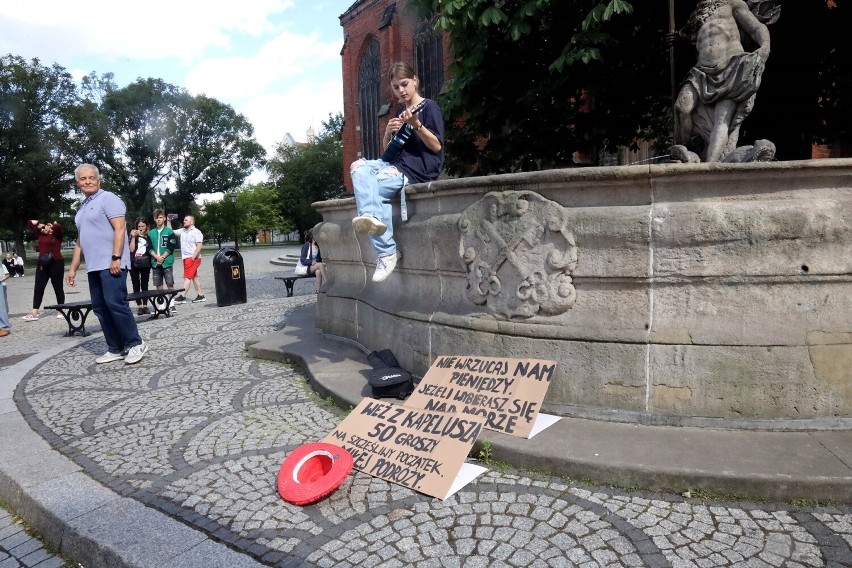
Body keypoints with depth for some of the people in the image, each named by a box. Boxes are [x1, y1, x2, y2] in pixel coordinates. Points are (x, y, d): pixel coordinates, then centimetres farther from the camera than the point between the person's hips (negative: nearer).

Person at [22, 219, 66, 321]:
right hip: (42, 264, 6)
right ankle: (34, 313, 2)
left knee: (58, 288, 2)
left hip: (56, 263, -6)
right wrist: (38, 223, 10)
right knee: (38, 288, 2)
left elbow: (58, 227, -23)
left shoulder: (57, 234, -2)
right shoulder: (41, 235, 13)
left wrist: (52, 226, -4)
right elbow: (30, 223, 22)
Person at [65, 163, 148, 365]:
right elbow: (80, 241, 25)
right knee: (100, 308, 7)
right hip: (94, 266, 9)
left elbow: (119, 229, -14)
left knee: (115, 303, -14)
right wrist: (73, 268, 21)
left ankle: (136, 344, -5)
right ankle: (115, 349, 12)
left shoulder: (108, 198, -3)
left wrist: (116, 258, -22)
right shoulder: (83, 207, 22)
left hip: (110, 264, -9)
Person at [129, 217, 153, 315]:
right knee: (136, 286, 2)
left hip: (145, 264, 1)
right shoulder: (133, 235, 2)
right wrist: (133, 237, -12)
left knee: (144, 285, 6)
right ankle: (139, 306, 6)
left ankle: (145, 305, 12)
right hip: (134, 264, -1)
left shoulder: (149, 237, 5)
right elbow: (131, 249, -6)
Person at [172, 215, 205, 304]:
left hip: (193, 258, -8)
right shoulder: (182, 231, 14)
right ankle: (200, 295, 14)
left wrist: (193, 257, -20)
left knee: (187, 277, -9)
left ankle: (183, 296, -10)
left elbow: (199, 245, -15)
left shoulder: (196, 232, -8)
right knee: (194, 276, 9)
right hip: (186, 258, 8)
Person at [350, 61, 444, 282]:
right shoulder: (401, 111, 21)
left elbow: (436, 146, -10)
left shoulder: (429, 107, -1)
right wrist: (389, 132, -1)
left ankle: (387, 252, -29)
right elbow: (389, 147, 21)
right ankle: (372, 216, -40)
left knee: (366, 187, -25)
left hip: (417, 169, -7)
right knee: (358, 166, -19)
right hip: (393, 163, 8)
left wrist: (417, 125, -23)